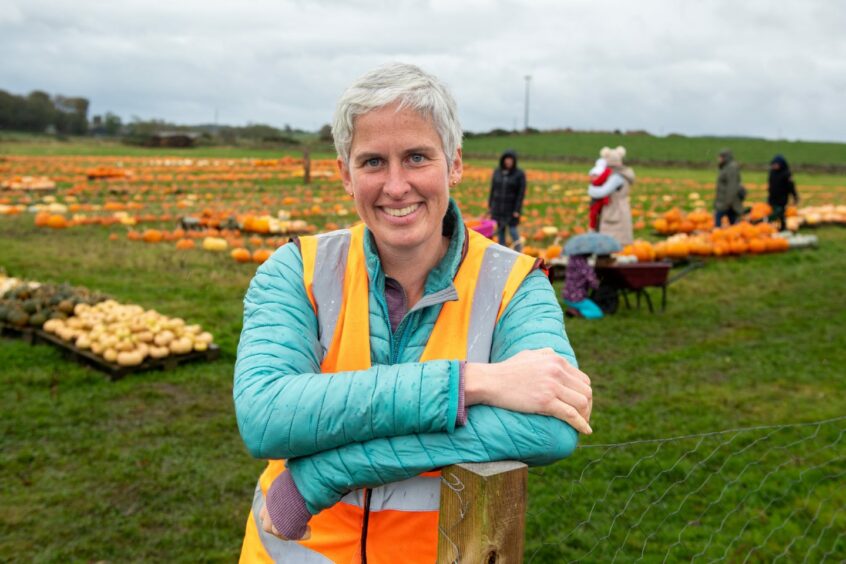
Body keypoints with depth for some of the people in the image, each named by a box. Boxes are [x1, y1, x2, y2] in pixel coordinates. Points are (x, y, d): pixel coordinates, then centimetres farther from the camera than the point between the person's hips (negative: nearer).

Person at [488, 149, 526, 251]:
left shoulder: (520, 174, -6)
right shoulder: (497, 172, 5)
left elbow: (521, 193, -8)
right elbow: (493, 189, 10)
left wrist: (517, 210, -13)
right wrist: (490, 205, 9)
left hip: (511, 208, -4)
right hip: (497, 207, 4)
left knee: (512, 230, -5)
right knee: (500, 231, 6)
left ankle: (518, 253, 11)